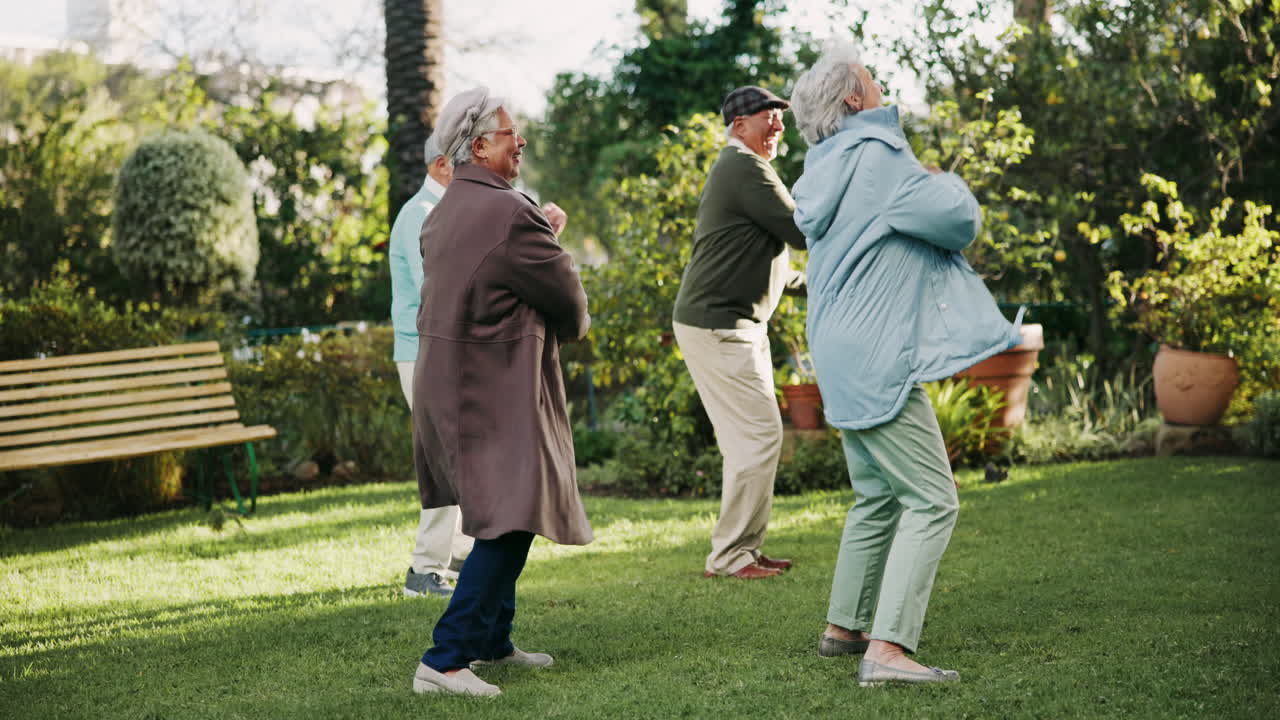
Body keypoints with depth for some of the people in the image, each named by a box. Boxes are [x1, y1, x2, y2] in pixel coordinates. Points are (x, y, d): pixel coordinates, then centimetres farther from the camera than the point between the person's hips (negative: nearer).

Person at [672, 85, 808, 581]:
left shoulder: (737, 169, 21)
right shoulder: (745, 169, -14)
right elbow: (801, 231, -17)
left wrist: (806, 283, 23)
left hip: (740, 325, 11)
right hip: (717, 327, -11)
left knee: (750, 437, 14)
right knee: (759, 435, -11)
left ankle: (742, 550, 19)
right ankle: (730, 555, -6)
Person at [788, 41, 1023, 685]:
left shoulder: (824, 169, 13)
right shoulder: (874, 156, -15)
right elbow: (958, 219, -18)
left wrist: (928, 186, 18)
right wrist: (950, 185, 3)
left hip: (847, 359, 10)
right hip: (878, 359, -10)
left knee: (878, 498, 21)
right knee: (931, 500, -11)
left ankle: (844, 628, 29)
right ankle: (886, 649, -19)